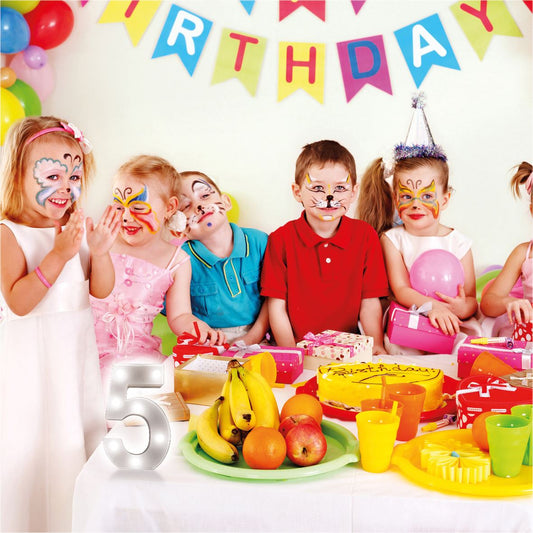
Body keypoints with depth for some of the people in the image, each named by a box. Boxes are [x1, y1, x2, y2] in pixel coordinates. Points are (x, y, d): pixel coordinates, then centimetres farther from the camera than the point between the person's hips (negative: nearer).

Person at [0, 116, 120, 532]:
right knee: (35, 445, 2)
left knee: (78, 433, 14)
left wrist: (100, 250, -15)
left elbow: (101, 290, 3)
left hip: (76, 351, 6)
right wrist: (59, 254, -28)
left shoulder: (78, 227, 3)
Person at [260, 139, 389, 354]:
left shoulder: (365, 235, 5)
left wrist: (376, 346, -11)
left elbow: (370, 301, 3)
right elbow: (277, 306, -2)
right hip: (298, 348, -2)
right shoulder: (281, 239, 0)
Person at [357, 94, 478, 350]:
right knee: (397, 347, -29)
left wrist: (462, 308, -24)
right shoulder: (392, 239, 2)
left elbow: (471, 298, 3)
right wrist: (431, 306, -28)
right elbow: (400, 289, -8)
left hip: (450, 328, 2)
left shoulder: (459, 243, 4)